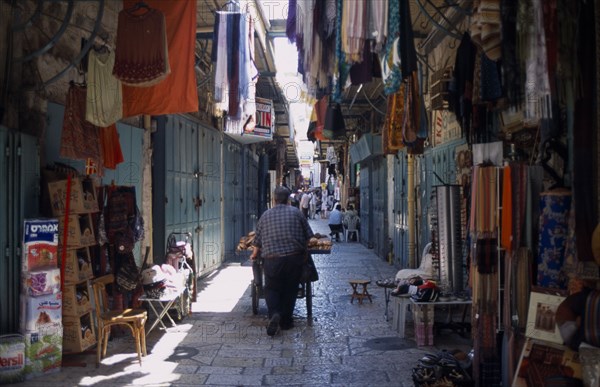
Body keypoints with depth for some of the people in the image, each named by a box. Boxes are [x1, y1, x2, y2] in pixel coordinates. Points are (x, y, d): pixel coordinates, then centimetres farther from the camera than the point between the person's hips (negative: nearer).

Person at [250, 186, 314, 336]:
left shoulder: (266, 215, 8)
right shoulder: (296, 212, 5)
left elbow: (258, 241, 12)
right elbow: (308, 236, 6)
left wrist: (254, 255, 30)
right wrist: (303, 252, 22)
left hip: (272, 259, 0)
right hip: (294, 257, 0)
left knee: (271, 288, 11)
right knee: (290, 289, 13)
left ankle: (274, 314, -13)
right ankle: (286, 321, 17)